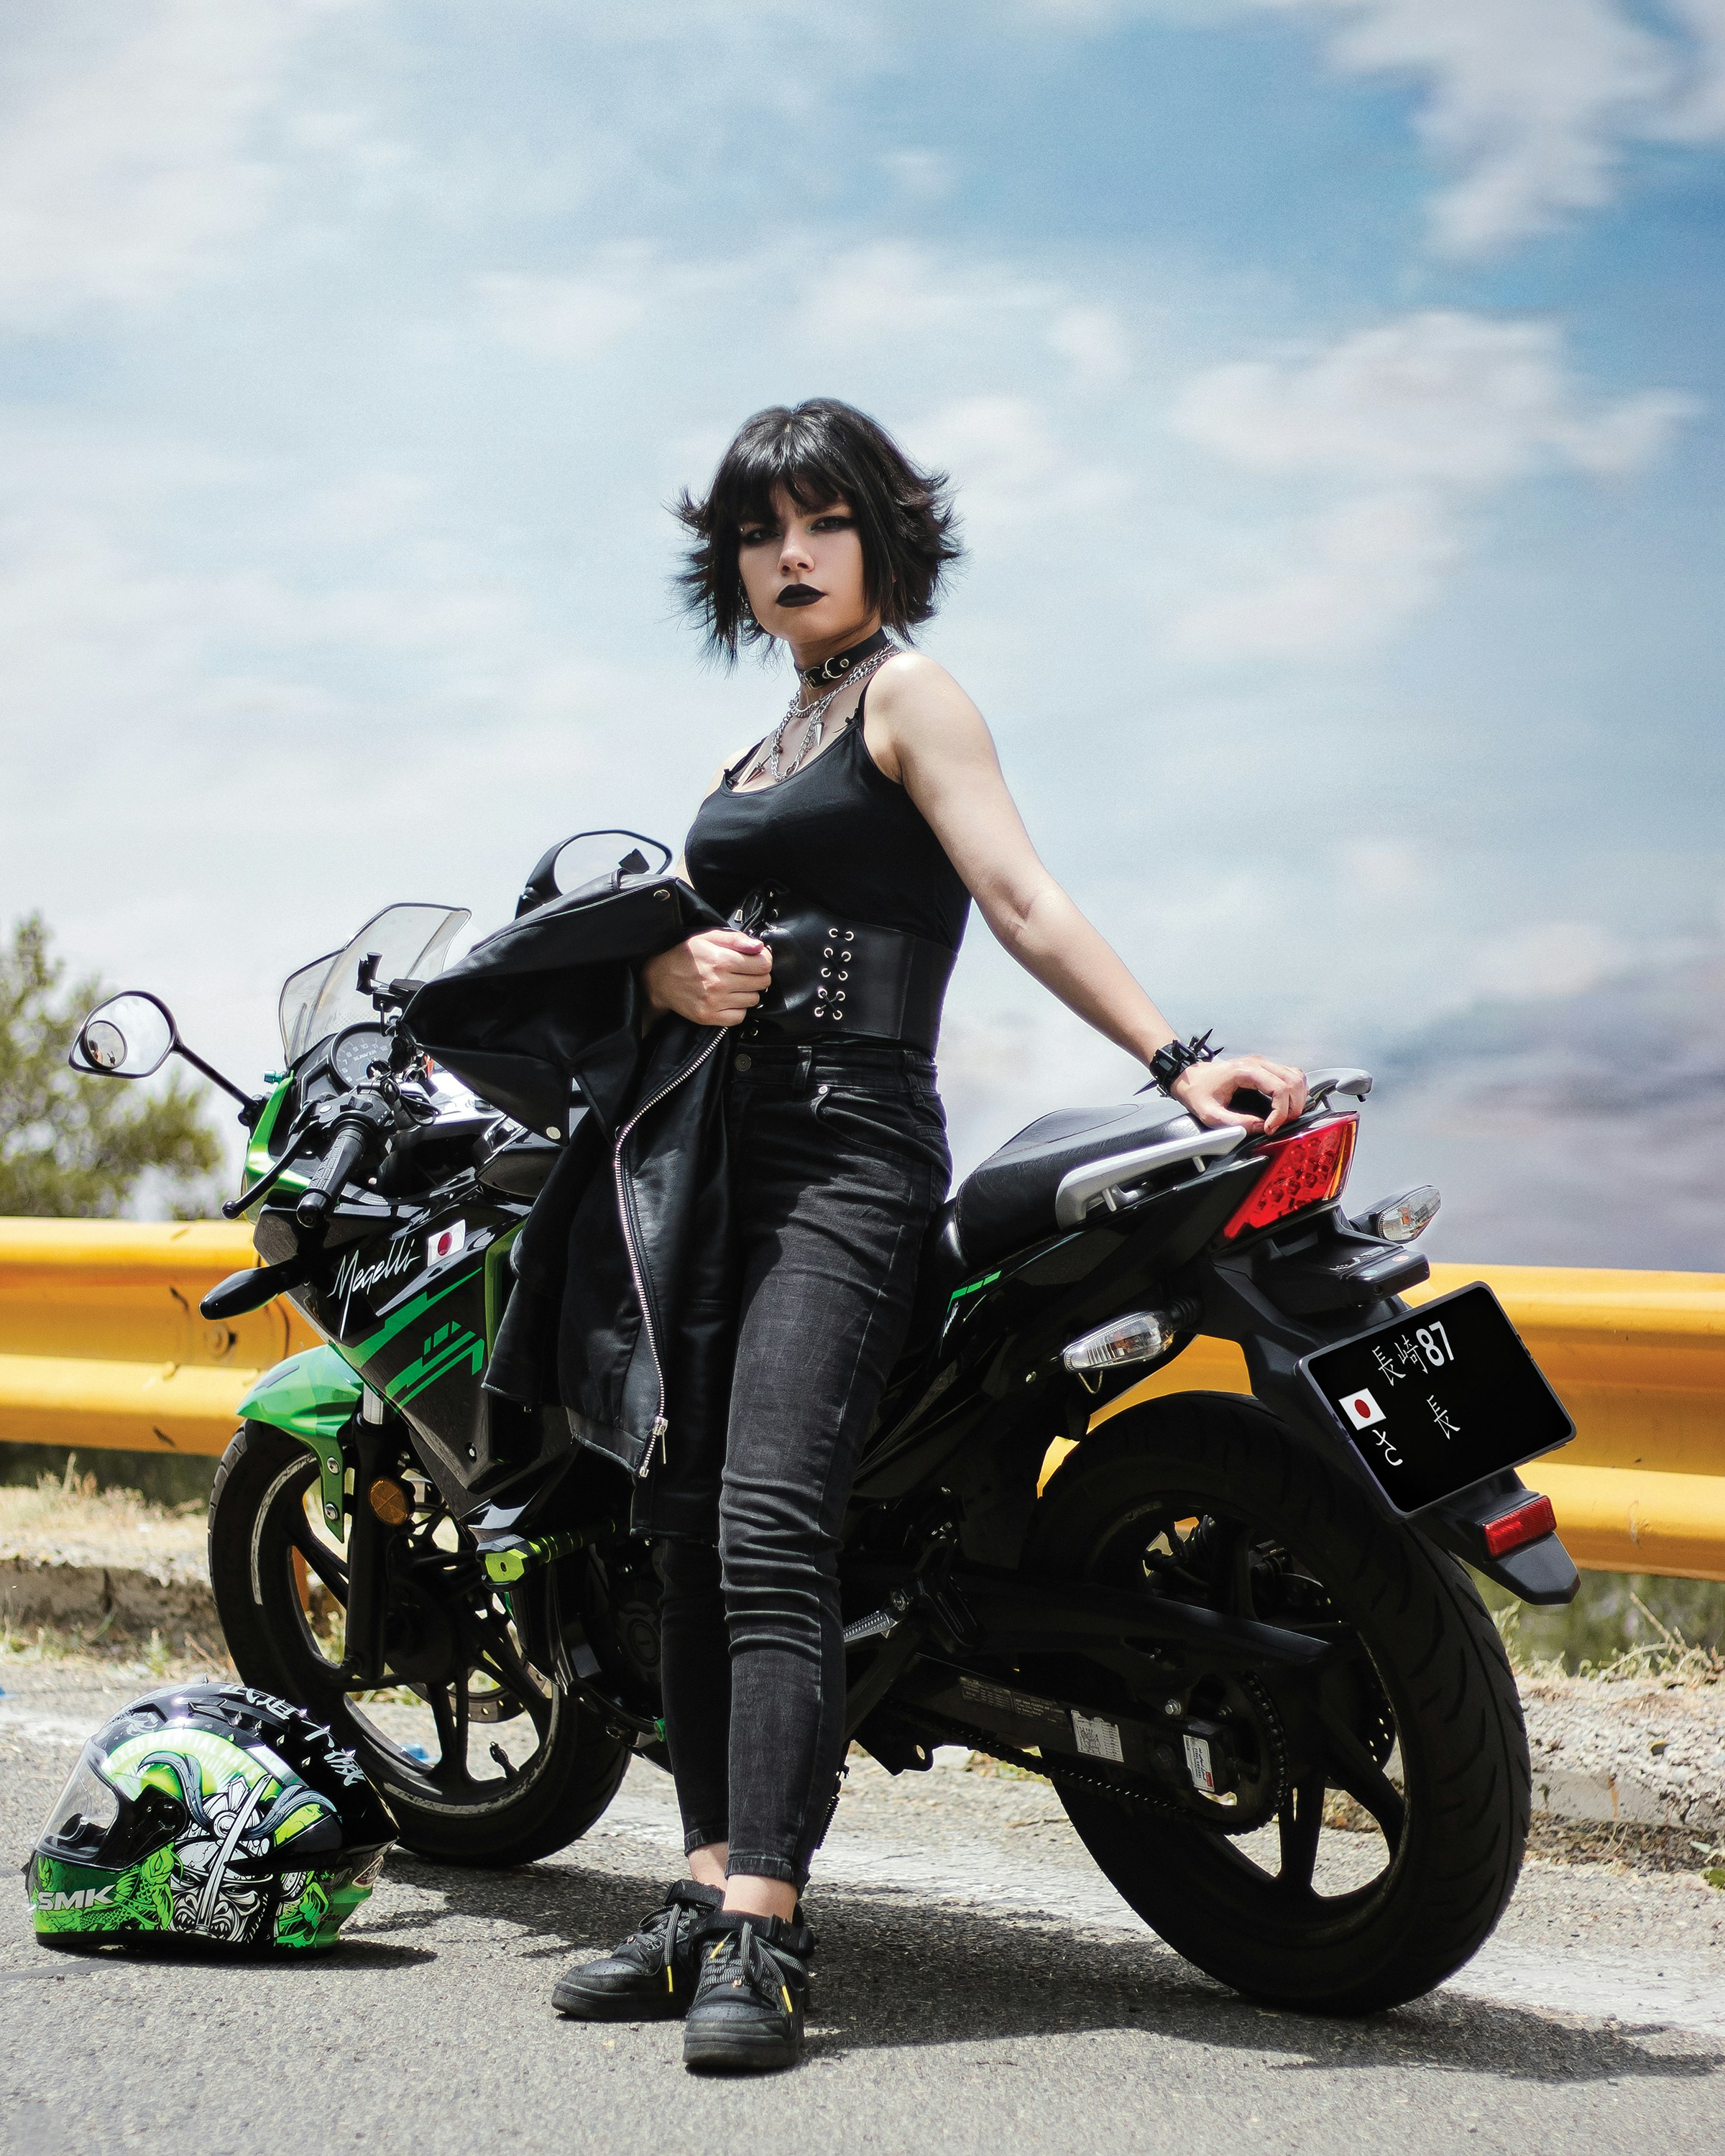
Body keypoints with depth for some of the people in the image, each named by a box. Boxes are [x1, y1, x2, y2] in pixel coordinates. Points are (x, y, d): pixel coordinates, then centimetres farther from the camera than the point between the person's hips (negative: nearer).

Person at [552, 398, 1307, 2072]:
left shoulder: (906, 696, 3)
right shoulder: (762, 755, 26)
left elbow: (1025, 900, -8)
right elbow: (665, 940, 17)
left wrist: (1176, 1061, -21)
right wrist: (685, 974, -8)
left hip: (849, 1148, -8)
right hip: (729, 1151, 8)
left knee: (768, 1523, -21)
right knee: (689, 1537, 3)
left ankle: (761, 1937, -27)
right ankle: (711, 1896, 5)